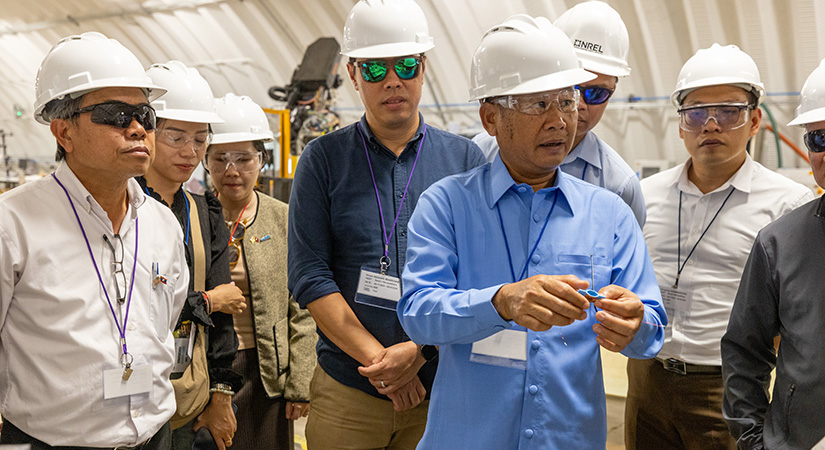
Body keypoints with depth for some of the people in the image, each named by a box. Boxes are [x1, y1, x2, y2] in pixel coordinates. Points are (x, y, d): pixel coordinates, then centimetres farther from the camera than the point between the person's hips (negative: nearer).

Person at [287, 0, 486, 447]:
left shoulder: (465, 158, 2)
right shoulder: (323, 159, 0)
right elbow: (309, 276, -6)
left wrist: (419, 351, -13)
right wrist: (377, 361, -12)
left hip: (440, 387, 1)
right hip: (346, 390, 0)